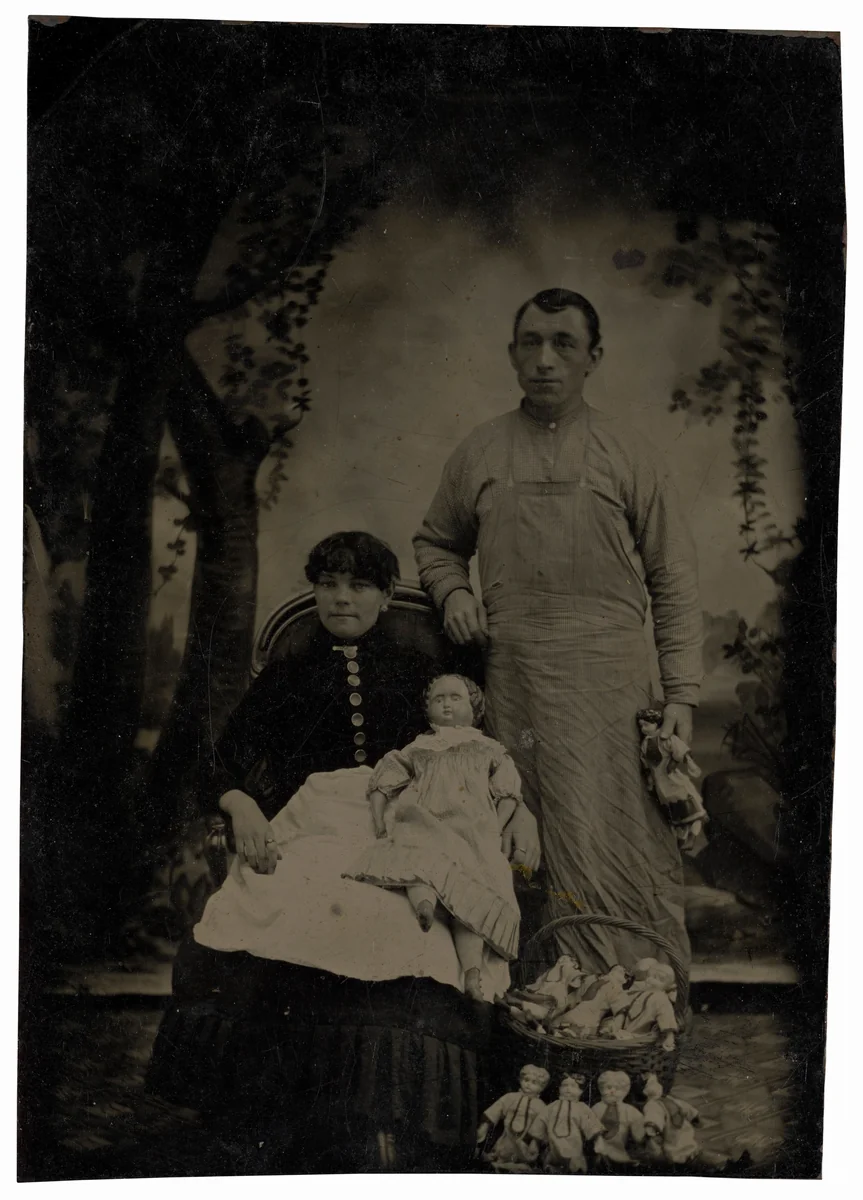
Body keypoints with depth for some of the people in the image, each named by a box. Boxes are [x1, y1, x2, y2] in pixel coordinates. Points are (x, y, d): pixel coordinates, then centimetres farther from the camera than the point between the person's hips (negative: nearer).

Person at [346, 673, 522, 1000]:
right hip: (423, 821, 0)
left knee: (472, 892, -30)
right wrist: (380, 822, 9)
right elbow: (382, 782, 27)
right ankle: (424, 903, -64)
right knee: (418, 847, -37)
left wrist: (495, 829, 1)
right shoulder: (417, 749, 36)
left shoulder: (489, 749, 34)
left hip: (472, 826, 0)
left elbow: (508, 794, 19)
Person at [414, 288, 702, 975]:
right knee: (526, 848, 3)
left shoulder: (626, 451, 6)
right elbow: (436, 544, 27)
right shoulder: (479, 452, 13)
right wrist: (453, 591, 4)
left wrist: (682, 692, -1)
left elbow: (674, 578, 5)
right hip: (511, 674, 2)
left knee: (618, 841, -5)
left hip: (607, 673, -2)